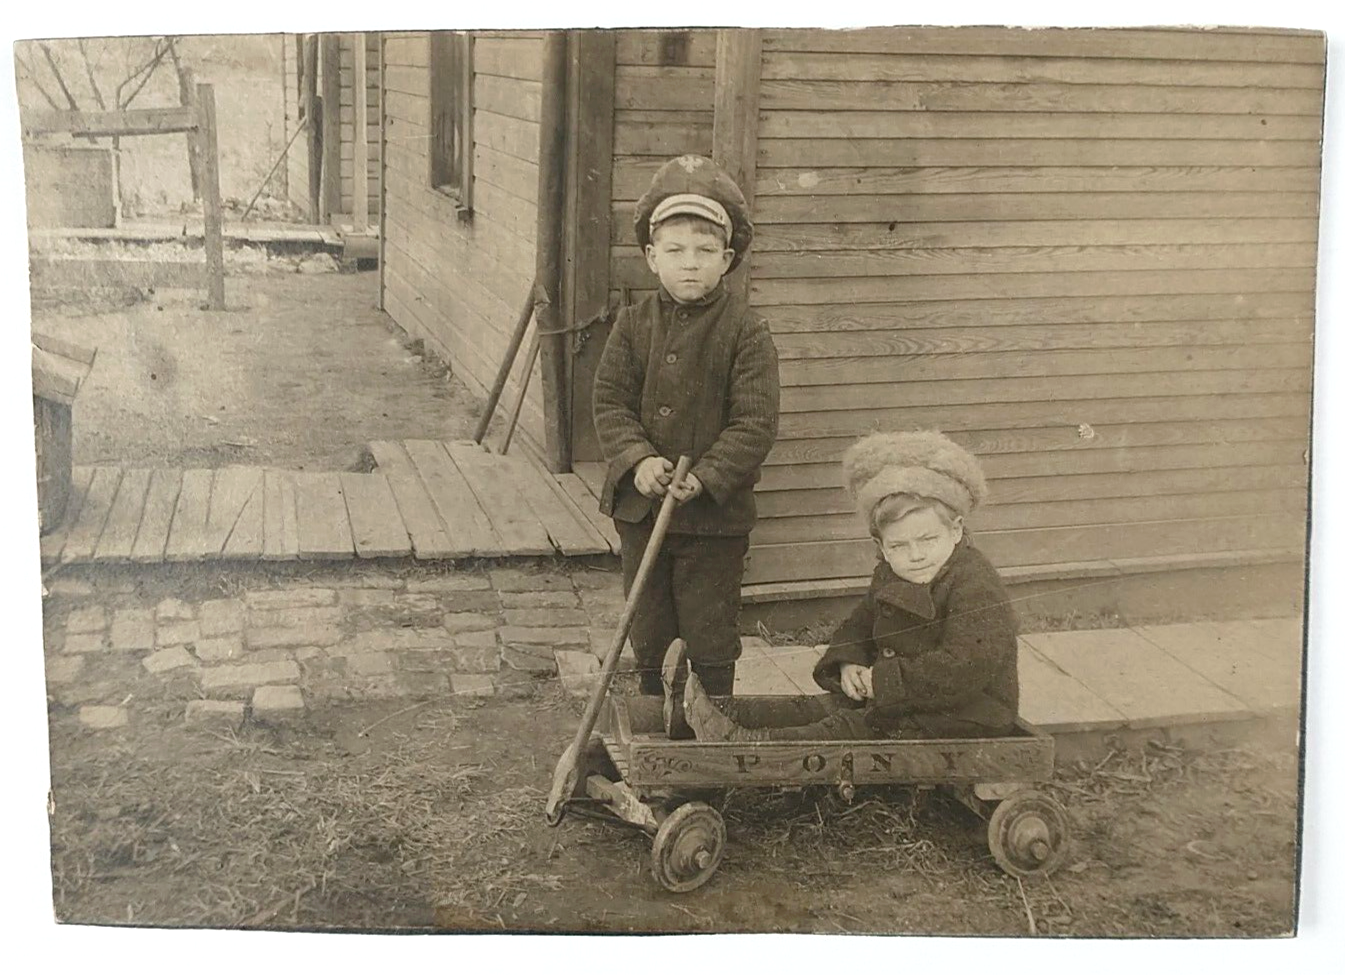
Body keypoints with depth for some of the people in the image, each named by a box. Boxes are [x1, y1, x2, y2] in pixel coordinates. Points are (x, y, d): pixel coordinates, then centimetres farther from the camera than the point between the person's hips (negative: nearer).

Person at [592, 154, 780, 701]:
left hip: (715, 516, -3)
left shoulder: (744, 331, -10)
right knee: (648, 631, 17)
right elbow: (610, 401, 0)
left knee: (710, 635, 7)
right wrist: (638, 459, -16)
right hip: (641, 507, 4)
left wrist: (705, 477, -22)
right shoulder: (634, 325, 1)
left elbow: (756, 422, -13)